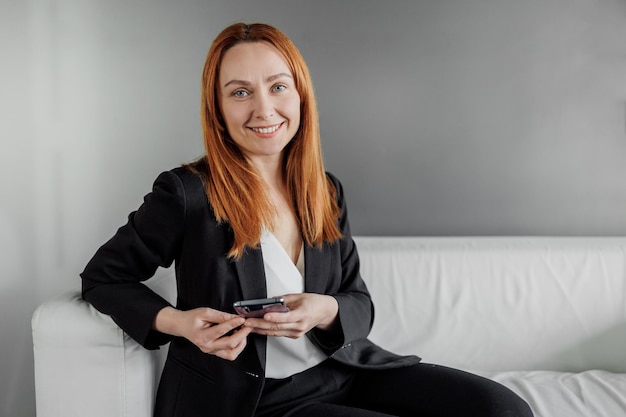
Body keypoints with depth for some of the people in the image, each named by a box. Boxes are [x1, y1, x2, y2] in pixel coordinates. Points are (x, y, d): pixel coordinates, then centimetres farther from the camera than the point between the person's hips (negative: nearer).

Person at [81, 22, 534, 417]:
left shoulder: (327, 193, 5)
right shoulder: (186, 192, -10)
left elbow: (360, 304, 9)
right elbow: (103, 275, 2)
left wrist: (326, 311, -16)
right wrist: (175, 321, -17)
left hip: (342, 370, 6)